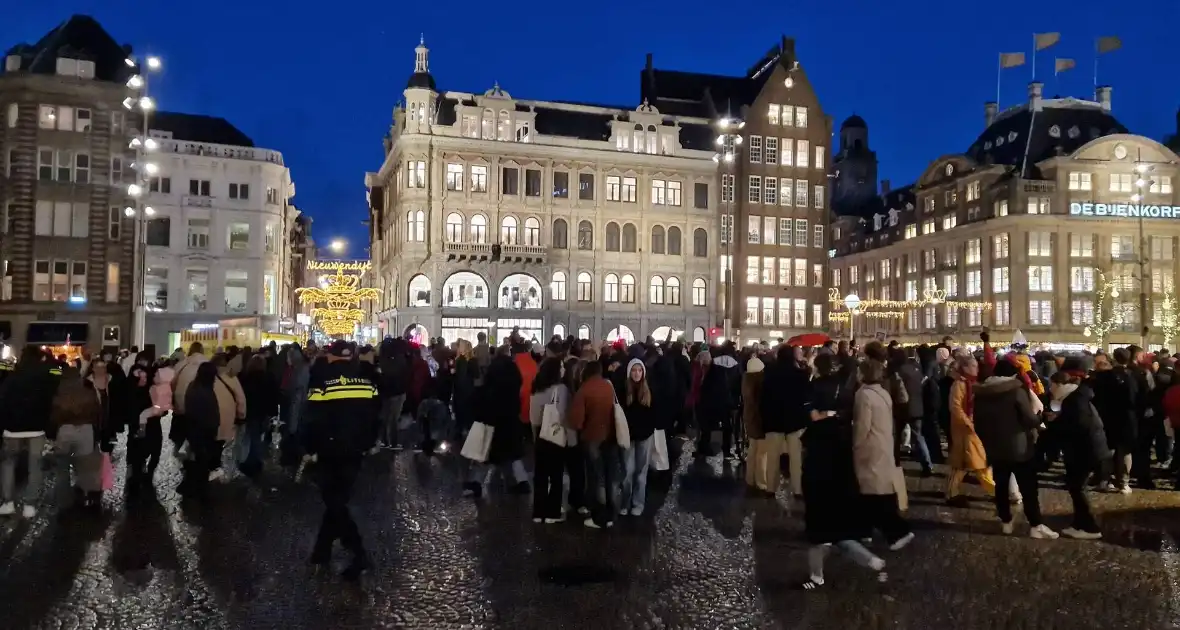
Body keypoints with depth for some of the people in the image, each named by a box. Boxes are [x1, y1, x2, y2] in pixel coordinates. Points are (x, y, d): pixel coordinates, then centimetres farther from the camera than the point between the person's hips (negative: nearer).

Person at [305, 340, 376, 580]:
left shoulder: (322, 378, -9)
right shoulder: (366, 378, 4)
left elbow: (314, 418, -12)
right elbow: (374, 414, 8)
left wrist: (312, 448, -1)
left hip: (331, 449, -4)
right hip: (355, 449, 4)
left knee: (334, 501, 4)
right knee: (339, 497, 17)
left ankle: (359, 555, -6)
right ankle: (322, 551, 29)